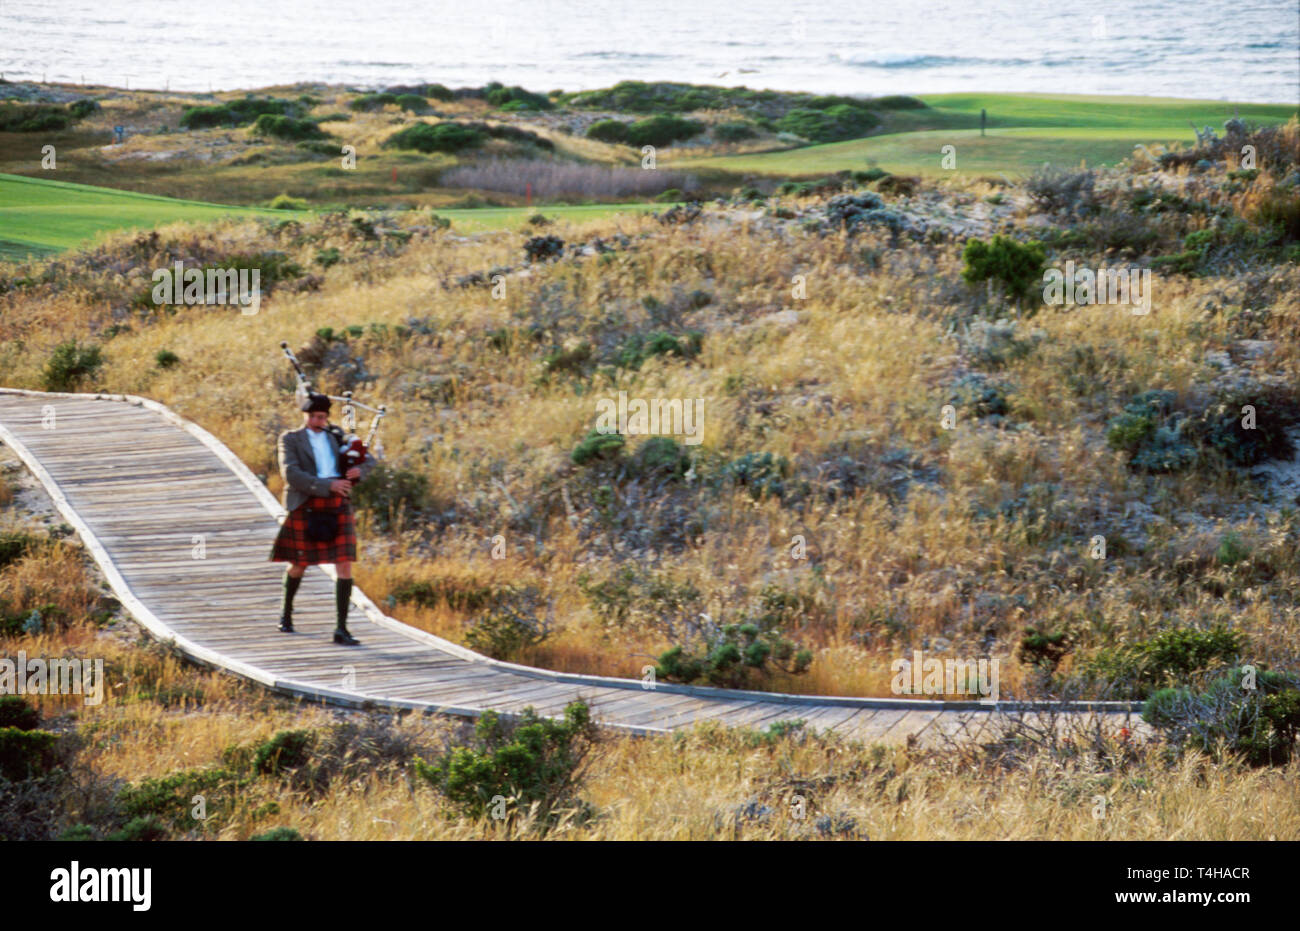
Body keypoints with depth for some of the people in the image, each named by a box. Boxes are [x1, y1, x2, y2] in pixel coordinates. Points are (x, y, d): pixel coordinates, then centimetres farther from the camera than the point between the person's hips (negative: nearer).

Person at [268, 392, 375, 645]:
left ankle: (341, 629, -7)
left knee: (345, 567, -8)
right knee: (299, 565, 11)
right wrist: (328, 485, -22)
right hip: (306, 508, -3)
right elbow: (291, 474, -14)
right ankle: (286, 610, 40)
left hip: (338, 509, 3)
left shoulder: (336, 437, 14)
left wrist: (359, 470, -8)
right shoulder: (290, 440, 1)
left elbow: (369, 461, 17)